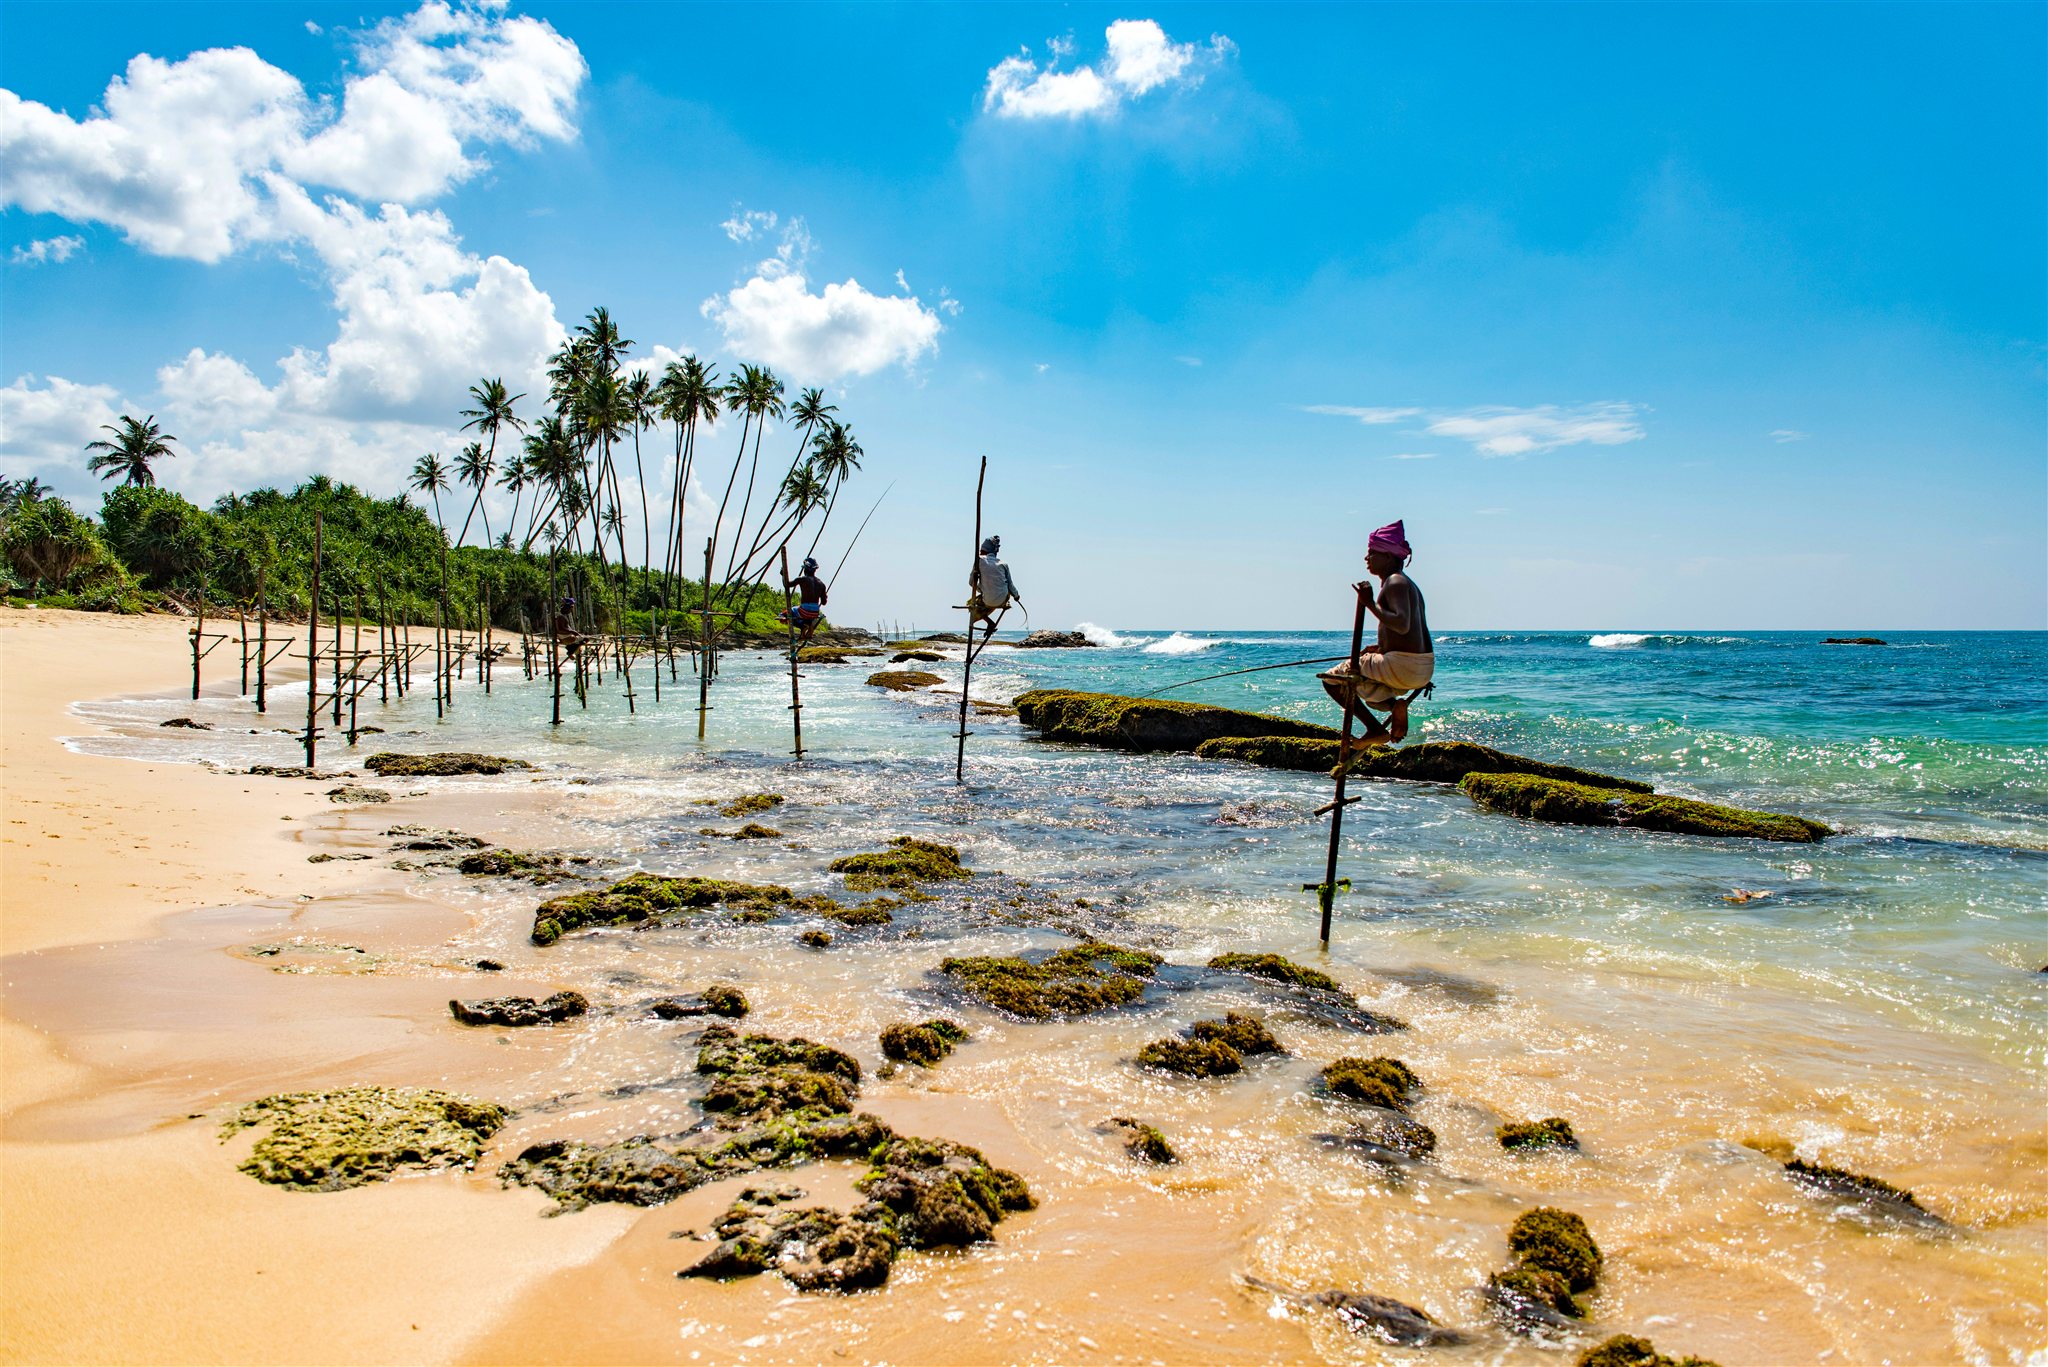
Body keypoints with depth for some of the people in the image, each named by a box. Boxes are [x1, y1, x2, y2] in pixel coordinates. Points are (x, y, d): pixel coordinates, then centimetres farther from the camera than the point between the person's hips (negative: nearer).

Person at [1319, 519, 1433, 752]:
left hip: (1403, 666, -10)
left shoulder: (1395, 582, -12)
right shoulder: (1408, 584, 18)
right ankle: (1395, 704, 4)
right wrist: (1381, 646, 20)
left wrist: (1371, 604, -22)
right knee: (1363, 685, 32)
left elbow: (1402, 625, -27)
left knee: (1332, 679, 2)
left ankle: (1375, 729, -5)